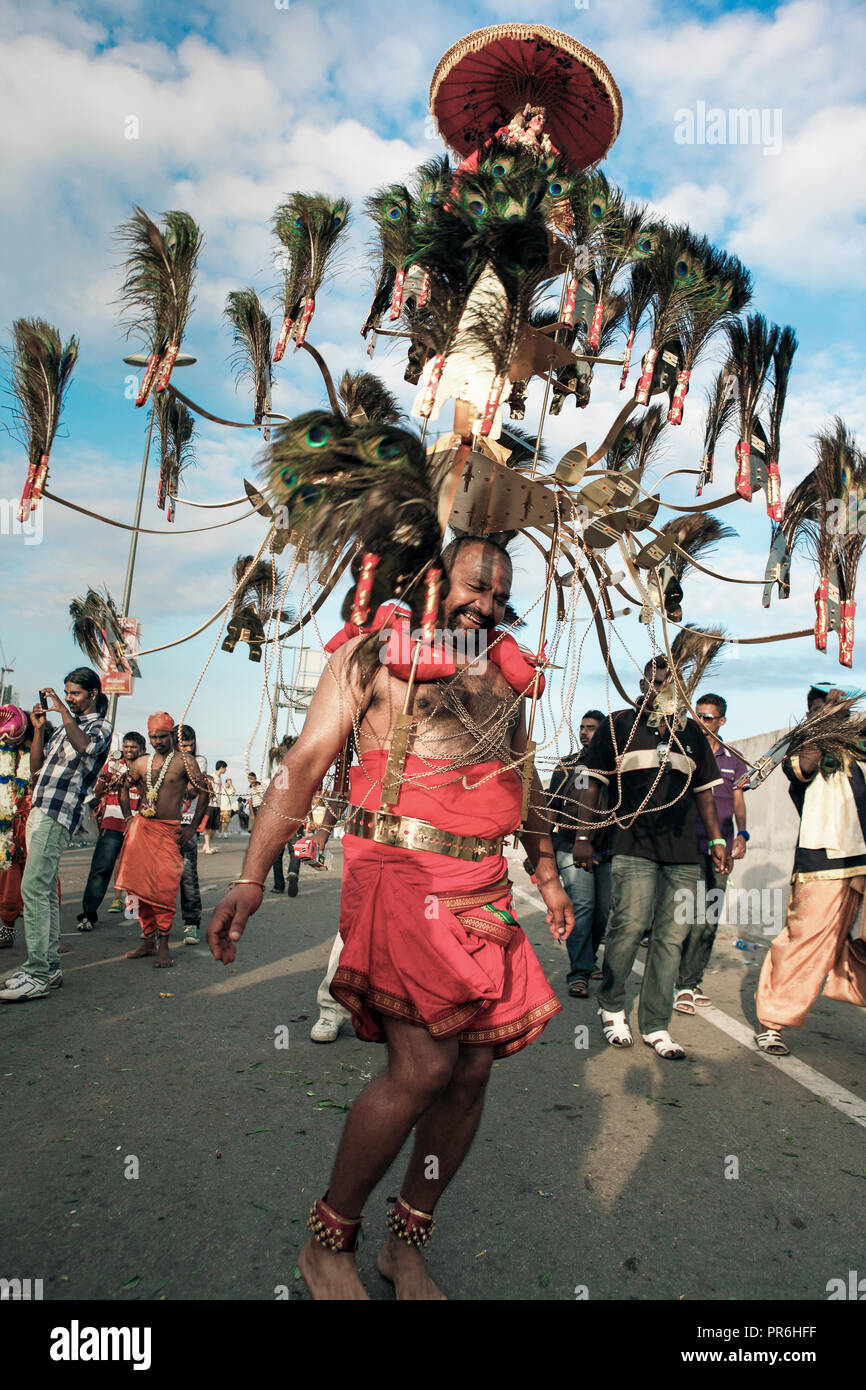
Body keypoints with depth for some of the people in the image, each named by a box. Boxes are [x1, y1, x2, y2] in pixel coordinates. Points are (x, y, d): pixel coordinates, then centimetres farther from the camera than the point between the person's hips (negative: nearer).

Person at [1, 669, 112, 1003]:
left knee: (34, 888, -17)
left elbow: (84, 747, -23)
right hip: (39, 812, 8)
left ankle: (36, 975, -17)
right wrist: (39, 728, 11)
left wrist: (64, 712, -22)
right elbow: (36, 765, 22)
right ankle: (50, 968, 12)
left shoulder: (101, 726, 0)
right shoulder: (65, 725, 23)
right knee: (45, 891, 7)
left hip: (58, 815, -8)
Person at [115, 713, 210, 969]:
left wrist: (192, 827, -5)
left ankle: (163, 944, -2)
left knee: (164, 887, -10)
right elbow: (125, 788, 25)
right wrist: (128, 818, 14)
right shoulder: (141, 763, 12)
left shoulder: (185, 761, -2)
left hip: (169, 830, -4)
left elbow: (204, 792, -2)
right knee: (142, 884, 4)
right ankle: (148, 940, 16)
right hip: (142, 827, 5)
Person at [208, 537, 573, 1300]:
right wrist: (251, 878, -13)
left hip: (485, 888, 6)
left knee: (472, 1071, 6)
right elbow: (306, 761, -5)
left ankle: (408, 1241, 29)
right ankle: (329, 1240, 15)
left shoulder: (504, 677, 17)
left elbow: (527, 783, 27)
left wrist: (548, 876, 26)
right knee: (424, 1066, -11)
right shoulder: (376, 654, 1)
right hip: (401, 876, -6)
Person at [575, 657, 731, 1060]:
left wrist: (716, 839, 15)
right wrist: (584, 836, -1)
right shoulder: (618, 725, 5)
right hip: (633, 846, -4)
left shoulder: (691, 732, 16)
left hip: (684, 851, 4)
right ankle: (611, 1007, 14)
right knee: (629, 925, -10)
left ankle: (655, 1026, 14)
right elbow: (592, 784, 4)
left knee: (672, 935, 3)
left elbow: (704, 790, 22)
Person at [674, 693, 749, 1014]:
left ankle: (695, 980, 17)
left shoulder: (733, 759, 13)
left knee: (711, 919, 6)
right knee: (697, 916, -12)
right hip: (691, 844, -4)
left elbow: (738, 801, 17)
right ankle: (685, 984, -3)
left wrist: (741, 834, 3)